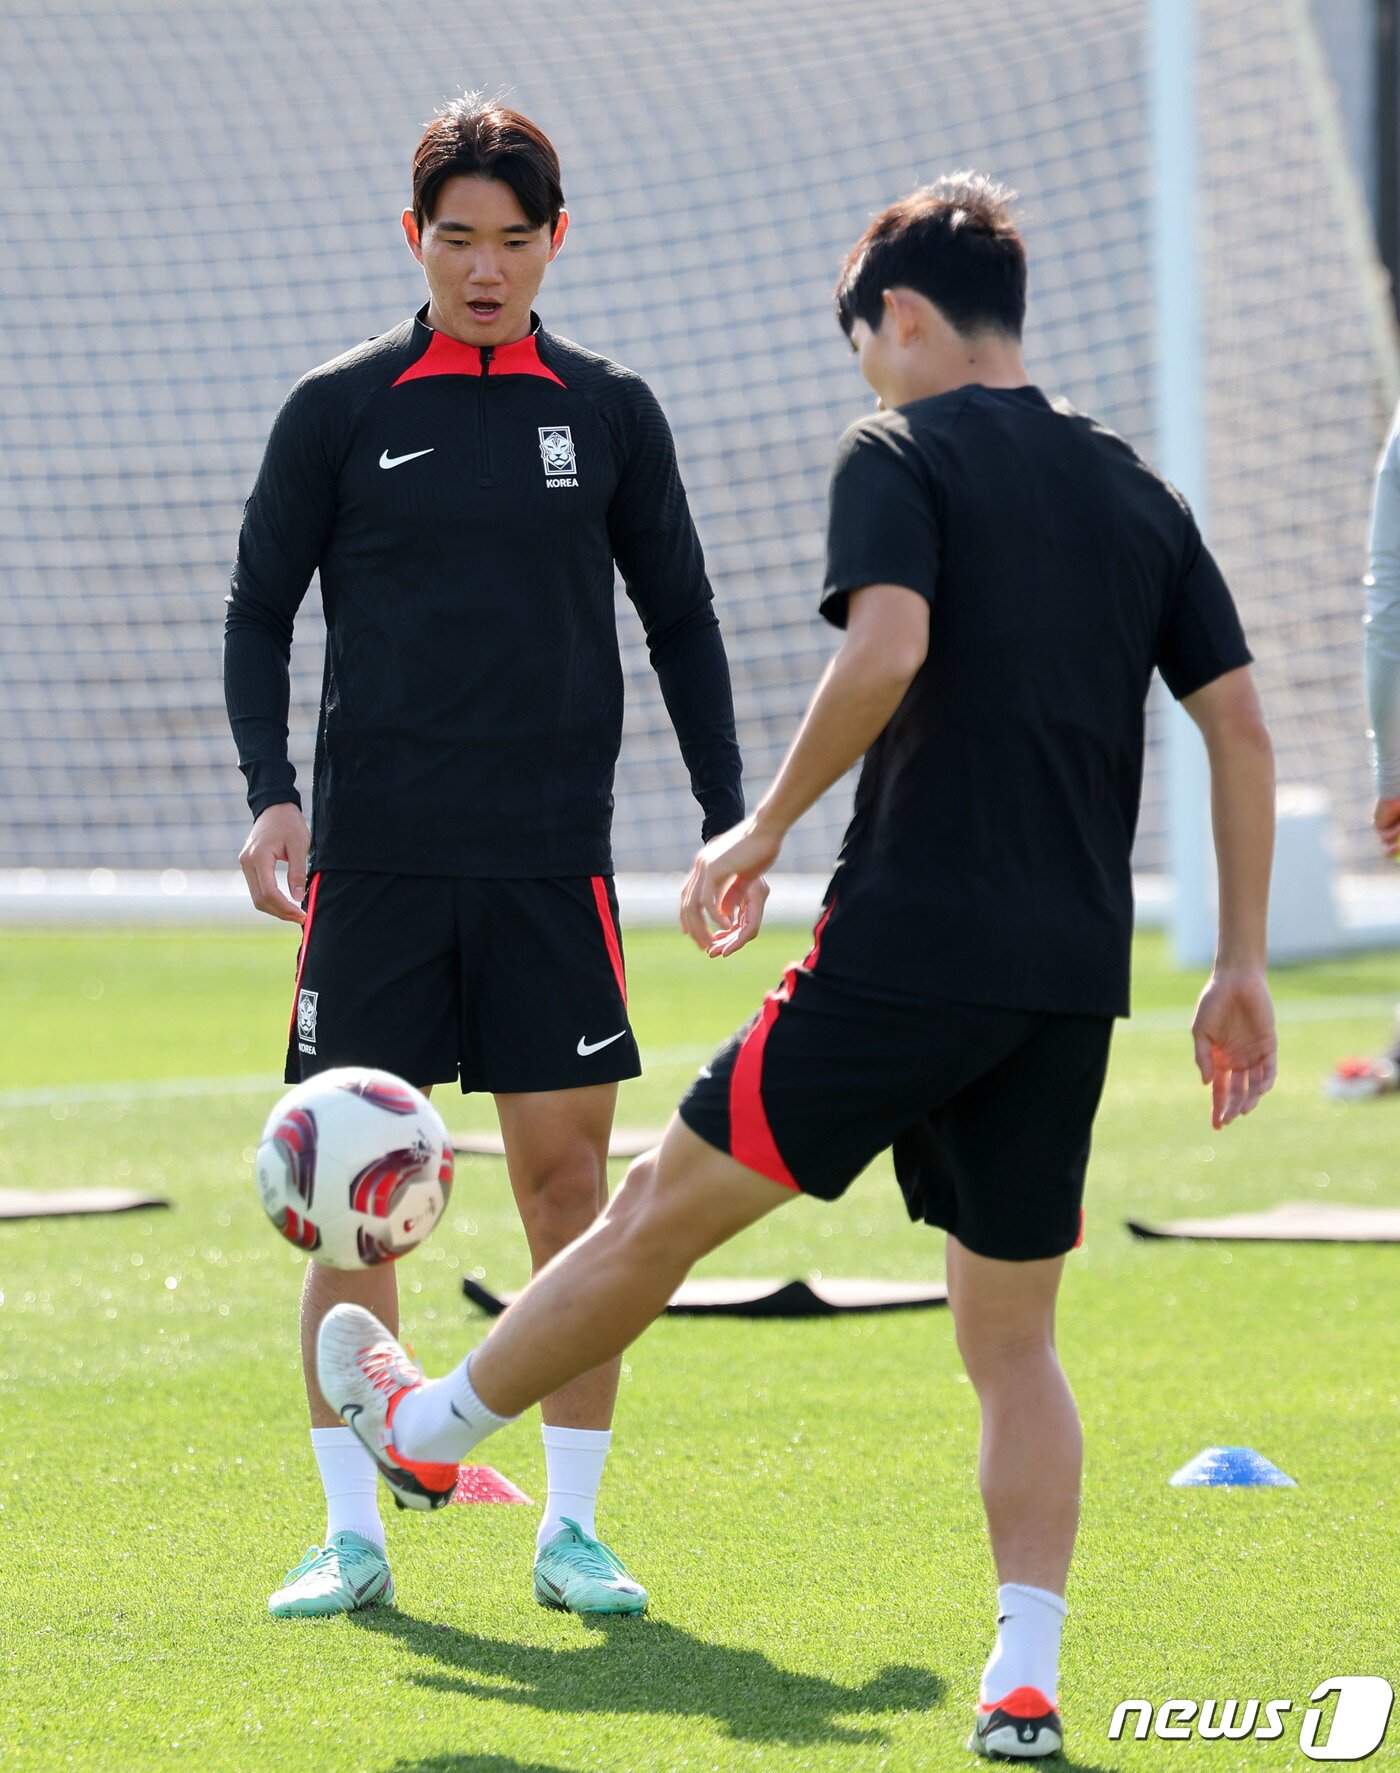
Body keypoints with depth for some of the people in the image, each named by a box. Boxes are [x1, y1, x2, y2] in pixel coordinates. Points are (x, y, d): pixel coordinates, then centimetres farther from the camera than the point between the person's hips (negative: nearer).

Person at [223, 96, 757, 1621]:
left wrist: (727, 821, 7)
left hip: (552, 865, 1)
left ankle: (570, 1526, 6)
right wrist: (270, 789, -6)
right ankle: (351, 1533, 6)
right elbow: (259, 608, 7)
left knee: (568, 1180, -2)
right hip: (373, 865, -1)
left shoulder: (610, 414, 8)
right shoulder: (339, 409, 4)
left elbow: (681, 622, 14)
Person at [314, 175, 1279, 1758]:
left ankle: (429, 1426, 27)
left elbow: (888, 646, -20)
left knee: (668, 1205, 11)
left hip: (909, 943, -5)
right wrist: (1240, 970, 15)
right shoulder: (1137, 494, 15)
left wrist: (764, 827, -8)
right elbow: (1240, 725, 12)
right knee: (1013, 1341, 10)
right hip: (1072, 978, 5)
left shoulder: (900, 454, -2)